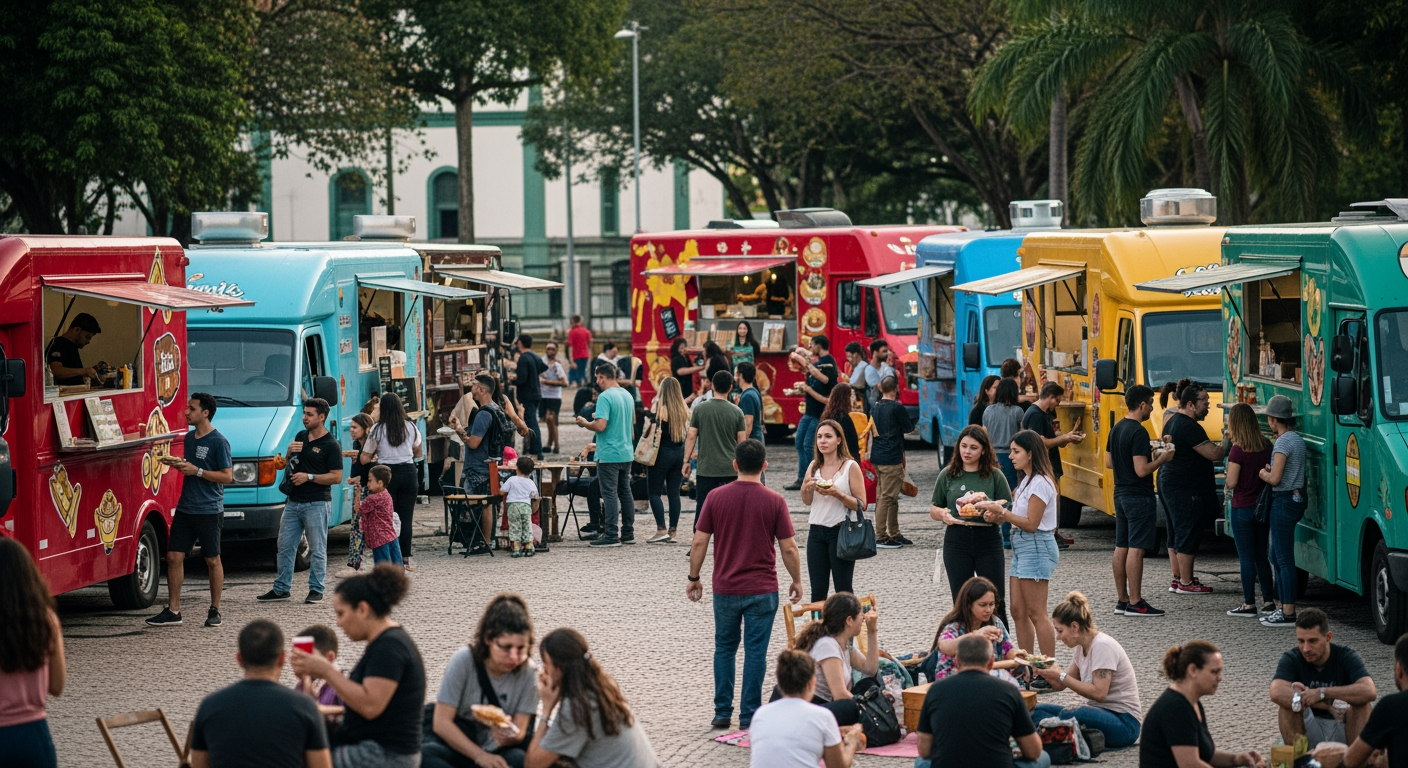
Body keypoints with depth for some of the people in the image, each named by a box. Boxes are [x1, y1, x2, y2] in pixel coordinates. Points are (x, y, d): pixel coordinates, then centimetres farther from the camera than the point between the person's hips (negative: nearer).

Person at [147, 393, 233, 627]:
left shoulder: (218, 442, -10)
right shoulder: (189, 438, 13)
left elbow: (227, 475, -12)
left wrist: (197, 471, -17)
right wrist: (181, 466, 4)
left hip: (209, 510, -7)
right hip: (185, 508, 7)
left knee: (212, 560, 3)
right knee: (174, 557, 1)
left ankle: (214, 610, 13)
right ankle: (173, 610, 5)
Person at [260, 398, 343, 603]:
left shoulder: (331, 445, -10)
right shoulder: (300, 437, 12)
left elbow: (336, 477, -14)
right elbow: (287, 465, 21)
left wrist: (309, 477, -18)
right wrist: (289, 453, -1)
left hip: (316, 504, -7)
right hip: (294, 502, 7)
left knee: (317, 549, 0)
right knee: (285, 546, 9)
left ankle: (316, 590, 7)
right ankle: (281, 589, 16)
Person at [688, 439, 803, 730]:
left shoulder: (716, 497, -5)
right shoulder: (774, 501, -8)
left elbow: (699, 543, -3)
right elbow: (789, 548, -5)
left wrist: (693, 578, 10)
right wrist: (796, 581, 9)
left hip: (725, 589, 2)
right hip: (762, 590, -2)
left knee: (724, 648, 15)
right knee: (755, 651, 4)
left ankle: (722, 712, 15)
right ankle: (749, 715, 5)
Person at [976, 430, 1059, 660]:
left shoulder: (1040, 483, -14)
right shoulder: (1027, 481, 16)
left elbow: (1031, 523, -18)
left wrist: (1001, 511, -17)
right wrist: (998, 517, -2)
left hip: (1036, 547, -10)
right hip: (1021, 546, 10)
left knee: (1036, 613, -8)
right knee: (1018, 611, 9)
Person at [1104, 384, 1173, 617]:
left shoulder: (1116, 429, 10)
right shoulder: (1138, 432, -19)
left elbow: (1108, 462, 17)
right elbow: (1141, 470, -23)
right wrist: (1162, 459, -7)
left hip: (1121, 494, 9)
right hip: (1139, 497, -9)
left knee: (1121, 548, 11)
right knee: (1136, 549, -7)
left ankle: (1122, 600, 15)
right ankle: (1135, 603, -6)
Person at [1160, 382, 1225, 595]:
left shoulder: (1172, 421, 14)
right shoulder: (1189, 427, -19)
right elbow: (1214, 454, -21)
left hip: (1169, 482, 11)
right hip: (1186, 489, -11)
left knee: (1178, 532, 15)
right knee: (1188, 534, -5)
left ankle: (1178, 578, 21)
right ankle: (1186, 583, -1)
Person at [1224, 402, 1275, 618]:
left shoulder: (1238, 450, -17)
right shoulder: (1266, 446, 1)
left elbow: (1231, 482, -15)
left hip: (1243, 509, -6)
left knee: (1246, 557, 1)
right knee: (1260, 555, 16)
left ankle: (1249, 604, 4)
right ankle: (1269, 601, 17)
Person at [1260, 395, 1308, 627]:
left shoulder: (1283, 443, -16)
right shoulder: (1297, 439, 13)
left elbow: (1275, 478, -20)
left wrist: (1261, 473, -2)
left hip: (1284, 501, -10)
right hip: (1297, 498, 10)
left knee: (1284, 558, -6)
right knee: (1277, 555, 18)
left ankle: (1288, 613, -4)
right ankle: (1283, 606, 22)